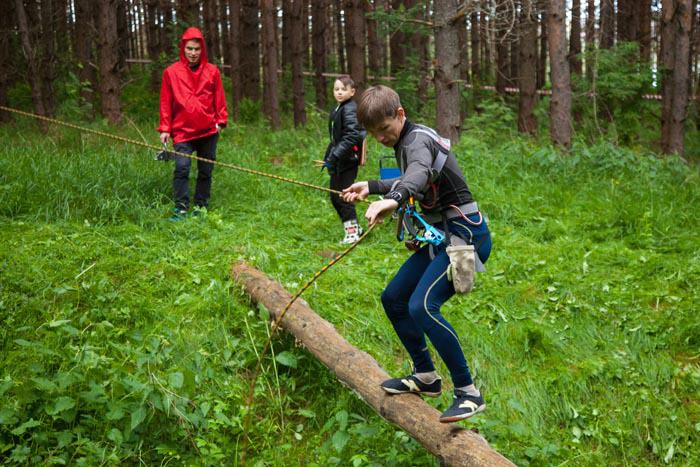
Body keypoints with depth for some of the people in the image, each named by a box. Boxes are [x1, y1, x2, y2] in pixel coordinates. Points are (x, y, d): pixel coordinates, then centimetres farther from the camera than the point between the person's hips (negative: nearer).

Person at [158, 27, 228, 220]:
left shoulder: (212, 71, 6)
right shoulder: (171, 72, 2)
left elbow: (219, 99, 10)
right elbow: (165, 102, 4)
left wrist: (220, 121, 0)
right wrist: (165, 128, 1)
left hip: (208, 131, 2)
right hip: (182, 130, -2)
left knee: (206, 171, 8)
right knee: (182, 167, -16)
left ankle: (200, 207, 20)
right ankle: (180, 208, -13)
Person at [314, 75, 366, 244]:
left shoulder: (350, 110, -14)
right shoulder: (336, 110, 15)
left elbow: (351, 136, -24)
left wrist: (333, 157, -26)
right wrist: (328, 158, 17)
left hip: (348, 160, -10)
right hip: (338, 161, 10)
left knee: (342, 196, -7)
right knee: (334, 196, 14)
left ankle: (352, 231, 3)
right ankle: (355, 228, 26)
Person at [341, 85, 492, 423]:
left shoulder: (418, 139, -17)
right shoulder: (405, 142, 13)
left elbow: (420, 173, -42)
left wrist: (393, 199, -61)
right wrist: (371, 187, 27)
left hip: (465, 235, -11)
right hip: (441, 236, 11)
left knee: (421, 307, -26)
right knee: (393, 299, 15)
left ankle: (468, 393, -16)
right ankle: (426, 376, 28)